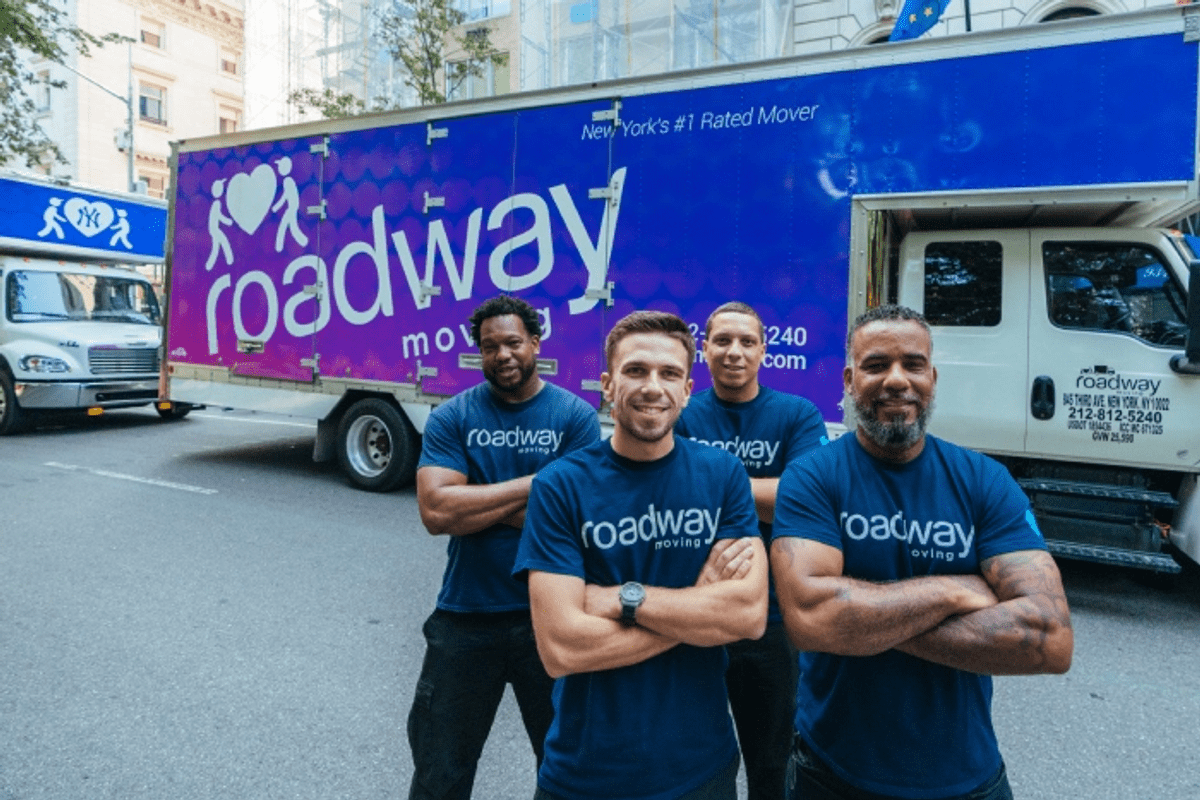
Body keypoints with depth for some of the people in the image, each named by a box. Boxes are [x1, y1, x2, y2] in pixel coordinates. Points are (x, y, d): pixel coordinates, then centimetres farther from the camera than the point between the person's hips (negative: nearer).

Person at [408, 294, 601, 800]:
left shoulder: (576, 416, -6)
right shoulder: (451, 418, -3)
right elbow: (435, 511, -16)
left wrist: (474, 502, -13)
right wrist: (531, 485, -16)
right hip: (465, 616, 1)